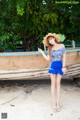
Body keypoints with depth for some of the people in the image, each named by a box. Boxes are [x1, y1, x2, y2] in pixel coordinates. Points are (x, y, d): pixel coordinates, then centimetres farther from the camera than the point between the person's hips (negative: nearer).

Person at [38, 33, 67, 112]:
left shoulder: (62, 46, 1)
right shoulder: (50, 49, 5)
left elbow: (64, 57, 0)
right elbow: (48, 59, 1)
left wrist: (64, 66, -6)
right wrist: (41, 52, 0)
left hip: (60, 66, -1)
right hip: (52, 66, 1)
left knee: (58, 83, 1)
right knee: (53, 83, 1)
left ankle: (58, 102, 7)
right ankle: (54, 102, 6)